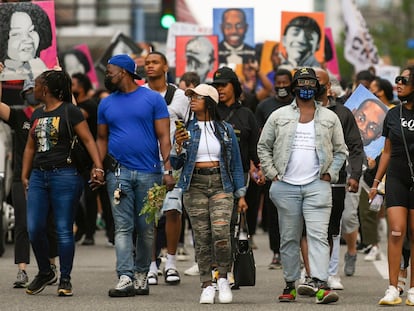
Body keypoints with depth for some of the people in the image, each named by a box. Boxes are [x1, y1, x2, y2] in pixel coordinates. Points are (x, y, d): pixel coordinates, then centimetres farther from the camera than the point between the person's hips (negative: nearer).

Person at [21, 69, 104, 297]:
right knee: (34, 228, 0)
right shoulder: (37, 115, 16)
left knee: (64, 230, -3)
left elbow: (88, 141, -8)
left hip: (64, 175, -6)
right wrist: (25, 175, 14)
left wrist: (98, 167, -19)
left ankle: (65, 279, 6)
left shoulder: (69, 111, -4)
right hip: (39, 176, 6)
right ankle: (44, 272, 19)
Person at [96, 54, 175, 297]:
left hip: (149, 173, -2)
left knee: (146, 229, 5)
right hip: (119, 174, 2)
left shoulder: (153, 99, 2)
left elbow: (163, 137, -1)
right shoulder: (107, 104, 12)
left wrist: (168, 170, -9)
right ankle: (125, 278, -12)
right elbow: (102, 139, 16)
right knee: (123, 228, -6)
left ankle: (141, 275, 16)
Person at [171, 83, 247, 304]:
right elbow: (176, 164, 9)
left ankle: (223, 279, -2)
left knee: (220, 232, -19)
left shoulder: (225, 129, 8)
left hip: (221, 184, -1)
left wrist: (241, 195, 6)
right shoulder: (186, 129, 9)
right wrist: (178, 145, -10)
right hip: (195, 186, 1)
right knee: (202, 237, -2)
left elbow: (236, 164, 11)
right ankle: (207, 286, 4)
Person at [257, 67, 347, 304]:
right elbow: (263, 146, 13)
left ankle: (320, 284, -23)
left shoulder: (330, 118, 11)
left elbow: (340, 151, 16)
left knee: (318, 235, -13)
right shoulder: (279, 116, 9)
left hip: (318, 186, -1)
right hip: (286, 186, 1)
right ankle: (291, 284, 14)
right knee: (289, 238, 6)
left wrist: (330, 173, 3)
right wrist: (272, 173, 3)